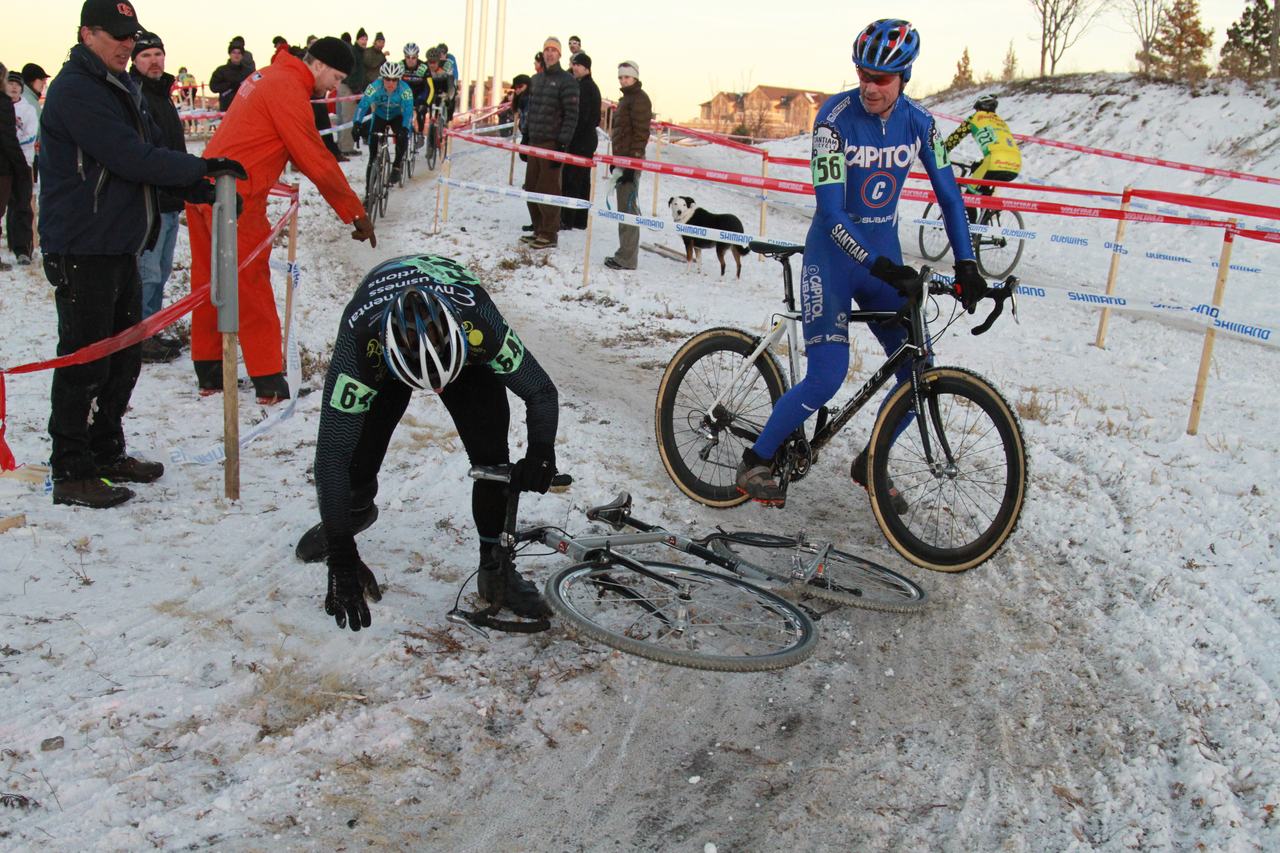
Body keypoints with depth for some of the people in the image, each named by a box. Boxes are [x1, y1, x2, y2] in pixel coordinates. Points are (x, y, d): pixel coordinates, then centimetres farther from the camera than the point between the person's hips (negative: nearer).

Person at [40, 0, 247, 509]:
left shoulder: (121, 87, 16)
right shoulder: (75, 90, -15)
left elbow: (150, 150, 14)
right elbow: (131, 158, -23)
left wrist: (203, 189, 0)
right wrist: (201, 168, -18)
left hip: (120, 246, 10)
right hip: (82, 251, -9)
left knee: (124, 355, 15)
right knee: (84, 362, -3)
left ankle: (107, 455, 27)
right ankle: (71, 472, 7)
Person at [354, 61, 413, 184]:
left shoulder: (405, 89, -31)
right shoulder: (375, 87, -30)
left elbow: (408, 111, -36)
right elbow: (362, 105, -33)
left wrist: (406, 128, -51)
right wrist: (357, 123, -46)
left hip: (397, 117, -1)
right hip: (379, 116, 1)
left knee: (402, 137, -24)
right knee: (373, 138, -16)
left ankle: (397, 166, -5)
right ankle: (371, 163, 10)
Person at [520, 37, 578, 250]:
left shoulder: (567, 80, -5)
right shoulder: (536, 79, 16)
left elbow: (571, 115, -10)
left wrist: (562, 144, -15)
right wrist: (526, 137, 17)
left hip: (552, 143, -7)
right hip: (534, 142, 7)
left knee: (547, 189, -5)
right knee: (531, 188, 8)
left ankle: (550, 234, 3)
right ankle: (539, 230, 18)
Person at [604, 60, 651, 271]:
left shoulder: (639, 98, -10)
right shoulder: (627, 98, 20)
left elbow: (641, 133, -17)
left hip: (630, 159, -10)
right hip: (621, 158, 10)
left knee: (628, 207, -9)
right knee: (625, 207, 14)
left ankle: (627, 258, -7)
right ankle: (625, 253, 21)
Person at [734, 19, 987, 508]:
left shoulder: (918, 122, -3)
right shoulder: (836, 115, -17)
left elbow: (948, 195, 2)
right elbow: (831, 210, -23)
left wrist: (966, 265, -8)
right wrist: (877, 264, -33)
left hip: (885, 258, 5)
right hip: (833, 257, -5)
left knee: (919, 371, -1)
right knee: (827, 377, -17)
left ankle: (870, 465, 21)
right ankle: (755, 463, 2)